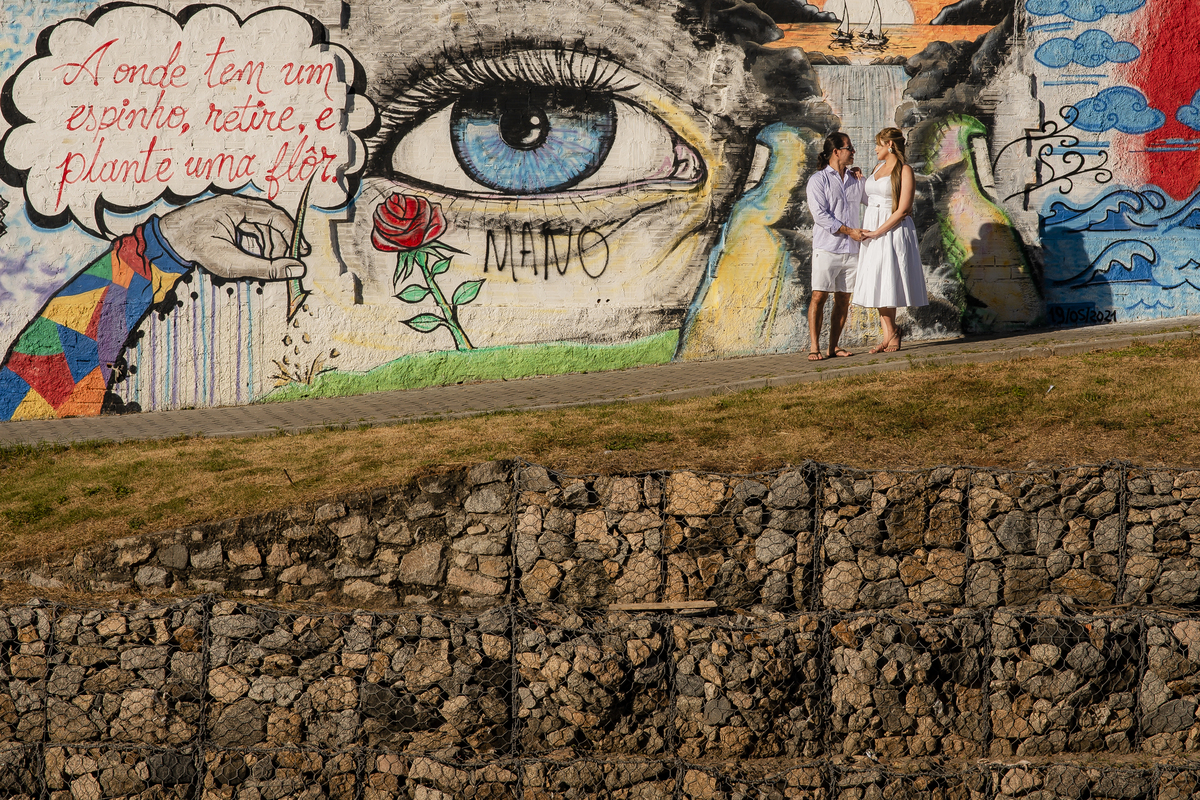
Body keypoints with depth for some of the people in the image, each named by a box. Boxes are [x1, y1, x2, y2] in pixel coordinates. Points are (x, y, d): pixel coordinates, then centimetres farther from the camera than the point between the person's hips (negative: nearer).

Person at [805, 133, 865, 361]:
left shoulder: (855, 180, 15)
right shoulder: (818, 180, -1)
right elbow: (820, 215, -9)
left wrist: (862, 179, 13)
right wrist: (849, 231, -13)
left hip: (851, 249, 5)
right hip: (827, 248, -5)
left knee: (843, 299, 4)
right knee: (819, 296, -9)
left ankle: (834, 346, 8)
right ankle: (814, 347, -8)